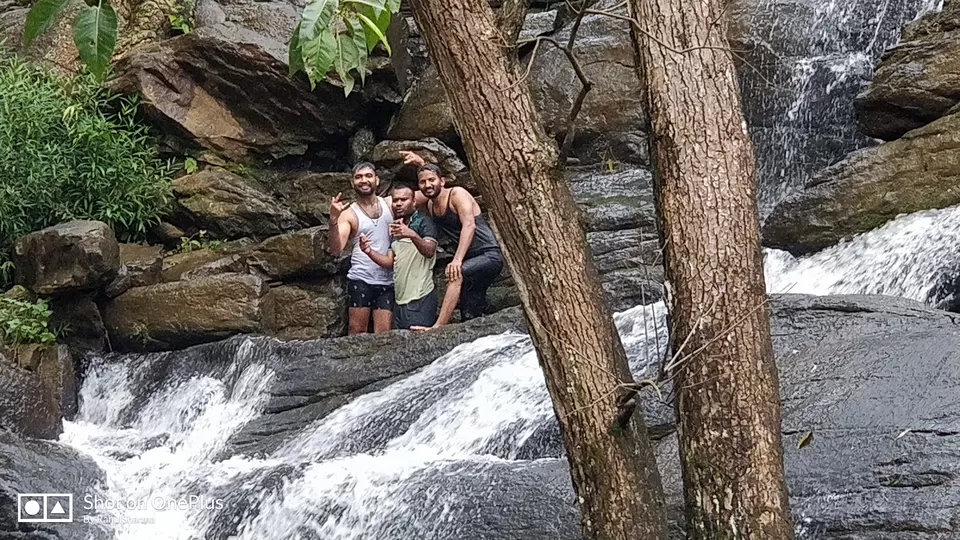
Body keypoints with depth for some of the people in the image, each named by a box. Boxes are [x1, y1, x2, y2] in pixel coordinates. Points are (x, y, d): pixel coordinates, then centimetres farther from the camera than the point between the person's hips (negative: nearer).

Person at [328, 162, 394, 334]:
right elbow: (336, 249, -11)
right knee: (357, 333, -3)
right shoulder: (349, 214, 0)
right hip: (360, 280, -2)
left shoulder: (390, 204, 10)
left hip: (387, 282, 2)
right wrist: (333, 220, -27)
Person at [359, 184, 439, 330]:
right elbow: (389, 262, 12)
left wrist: (412, 235, -38)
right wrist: (369, 252, -6)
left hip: (420, 298, -7)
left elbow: (429, 252, -19)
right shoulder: (395, 228, 20)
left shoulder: (423, 222, -2)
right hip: (400, 300, 7)